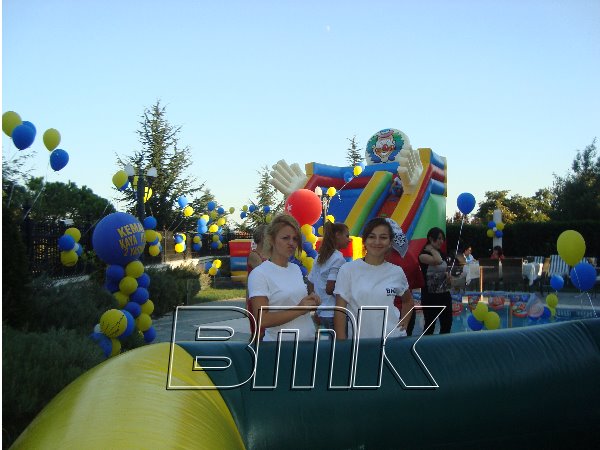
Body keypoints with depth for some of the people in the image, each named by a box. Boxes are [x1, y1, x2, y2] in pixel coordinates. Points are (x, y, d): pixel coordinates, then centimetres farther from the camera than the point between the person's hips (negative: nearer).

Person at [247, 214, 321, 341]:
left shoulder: (296, 269, 7)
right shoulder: (259, 274, -14)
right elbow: (262, 320, -21)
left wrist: (312, 301, -2)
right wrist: (299, 309, -22)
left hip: (309, 339, 7)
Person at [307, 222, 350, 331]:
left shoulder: (320, 257, 12)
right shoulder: (338, 258, -12)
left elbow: (310, 286, 15)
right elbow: (329, 288, -19)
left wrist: (316, 312, 17)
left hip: (322, 314, 8)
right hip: (334, 314, -8)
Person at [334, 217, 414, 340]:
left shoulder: (397, 272, 2)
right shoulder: (348, 269, -6)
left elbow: (408, 301, 21)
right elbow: (340, 310, -5)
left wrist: (404, 323, 6)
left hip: (393, 338, 2)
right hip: (359, 340, -2)